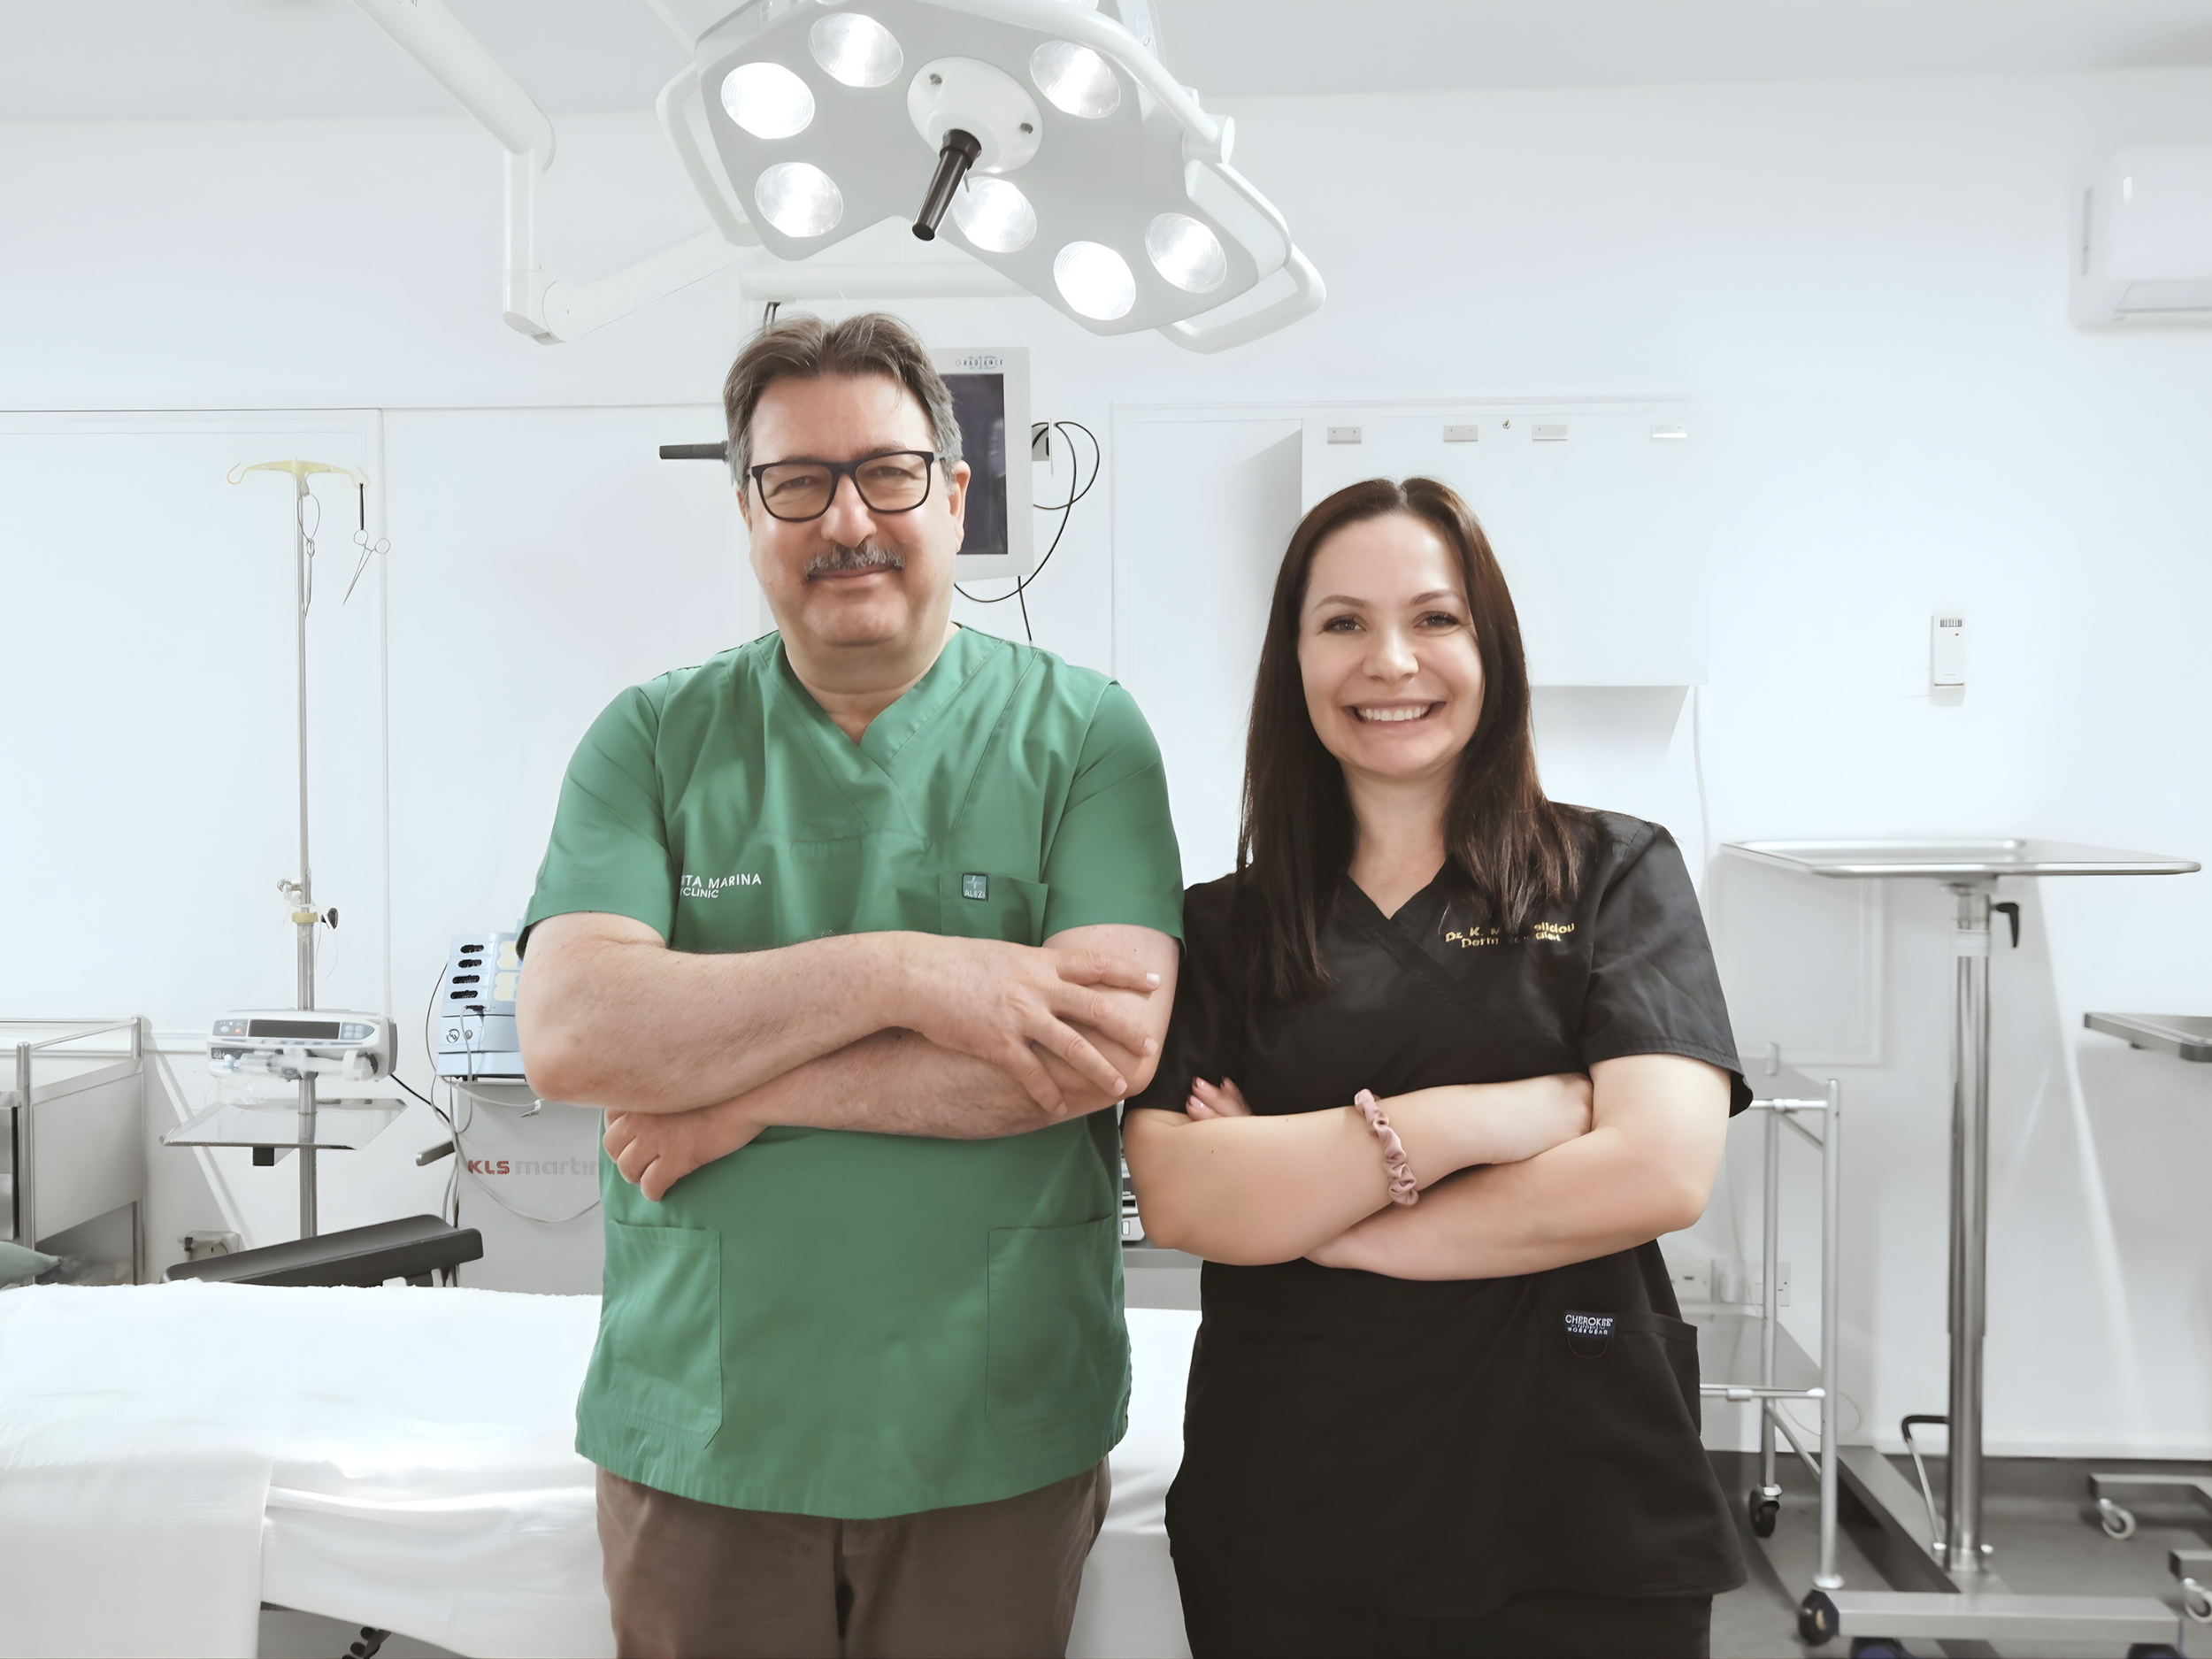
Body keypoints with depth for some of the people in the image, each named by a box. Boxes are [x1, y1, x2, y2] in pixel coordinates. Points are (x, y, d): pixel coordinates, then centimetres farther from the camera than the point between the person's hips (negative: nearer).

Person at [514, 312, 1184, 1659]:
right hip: (700, 1437, 1)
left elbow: (1116, 1041, -18)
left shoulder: (1081, 734, -4)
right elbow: (569, 1037, -12)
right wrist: (898, 972, -22)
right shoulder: (655, 740, 1)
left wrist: (742, 1094, -16)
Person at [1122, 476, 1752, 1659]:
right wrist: (1456, 1121, -18)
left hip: (1579, 1535, -1)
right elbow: (1176, 1198, -10)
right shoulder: (1221, 927, 3)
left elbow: (1663, 1170, -14)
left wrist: (1301, 1207, -11)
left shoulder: (1613, 873, 0)